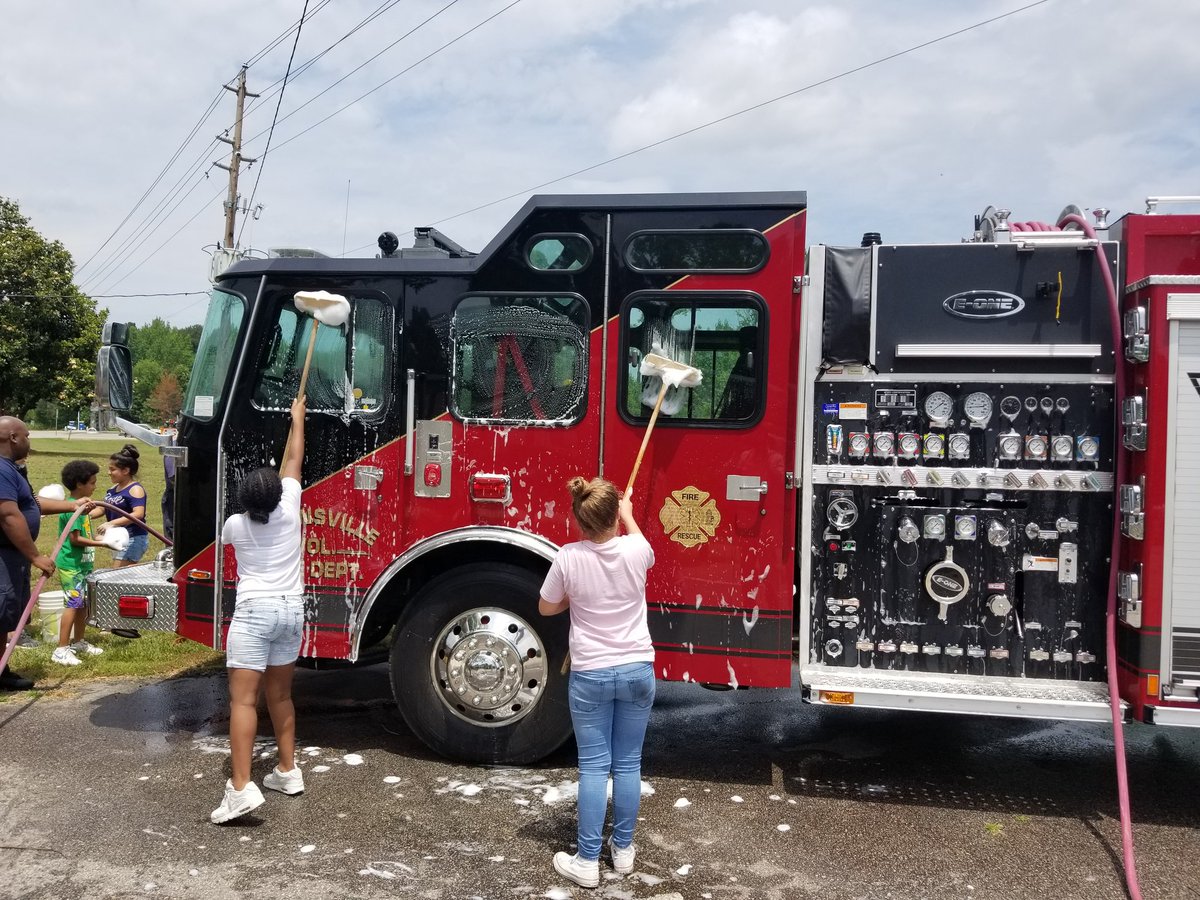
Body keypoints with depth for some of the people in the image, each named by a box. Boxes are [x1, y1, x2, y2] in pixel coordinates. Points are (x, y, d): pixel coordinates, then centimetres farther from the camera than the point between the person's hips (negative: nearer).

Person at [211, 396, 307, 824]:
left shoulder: (235, 524, -1)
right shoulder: (289, 510, 0)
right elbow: (293, 462, 14)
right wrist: (298, 419, 25)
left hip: (254, 611, -4)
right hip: (291, 611, 4)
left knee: (243, 697, -9)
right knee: (280, 694, 17)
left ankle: (241, 788, -18)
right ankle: (287, 771, 23)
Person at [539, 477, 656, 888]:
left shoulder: (568, 558, -15)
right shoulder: (636, 550, -11)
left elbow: (546, 608, 1)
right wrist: (627, 513, 34)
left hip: (590, 676, -2)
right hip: (638, 671, 2)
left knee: (593, 767, 6)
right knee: (628, 764, 13)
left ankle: (587, 862, 11)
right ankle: (623, 850, 26)